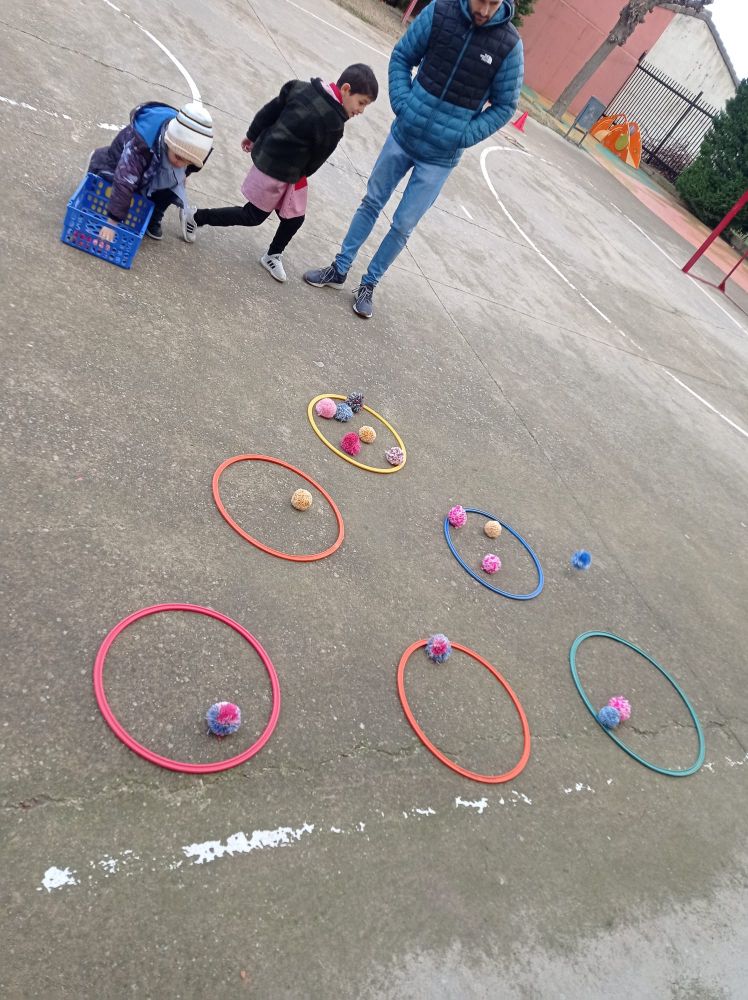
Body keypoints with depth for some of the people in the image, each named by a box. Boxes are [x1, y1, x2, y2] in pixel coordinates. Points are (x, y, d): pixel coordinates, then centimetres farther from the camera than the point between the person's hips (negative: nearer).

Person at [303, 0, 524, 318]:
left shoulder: (509, 45, -13)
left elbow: (504, 106, -3)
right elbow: (402, 56, 3)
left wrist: (461, 137, -12)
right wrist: (402, 104, -10)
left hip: (440, 157, -2)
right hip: (403, 135, 2)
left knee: (402, 225, 4)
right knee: (372, 202, 13)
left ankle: (369, 285, 23)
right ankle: (339, 270, 28)